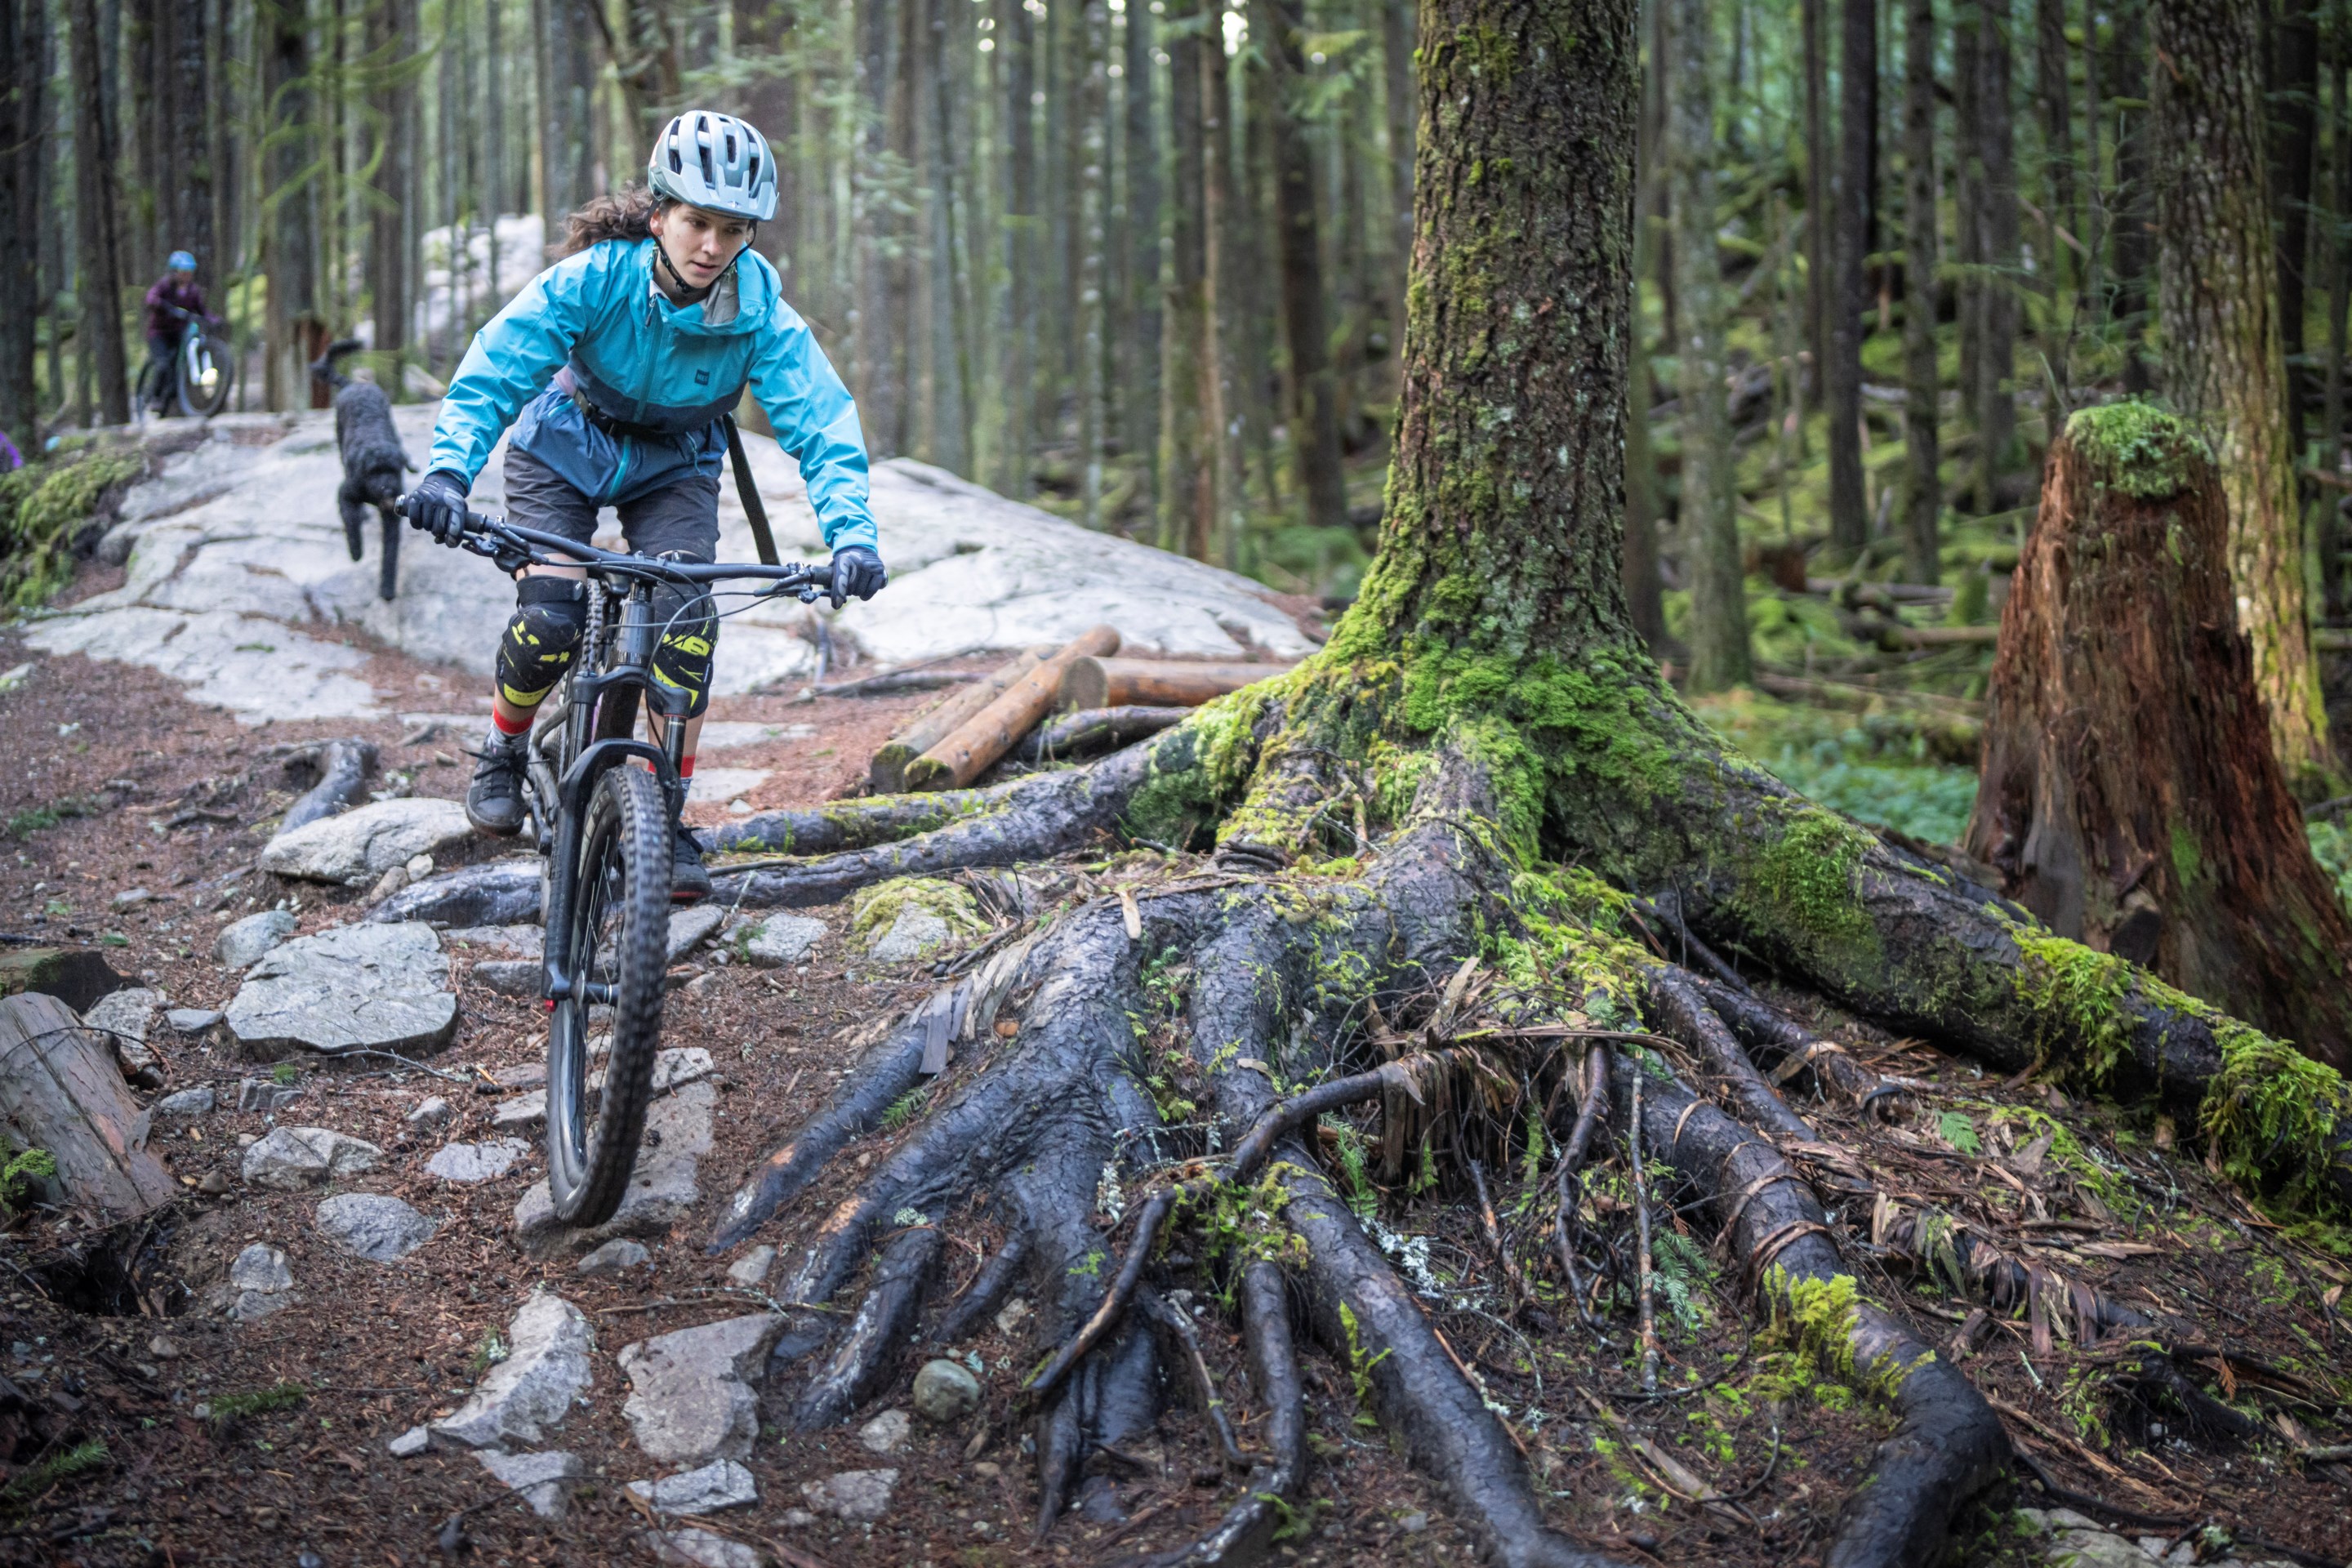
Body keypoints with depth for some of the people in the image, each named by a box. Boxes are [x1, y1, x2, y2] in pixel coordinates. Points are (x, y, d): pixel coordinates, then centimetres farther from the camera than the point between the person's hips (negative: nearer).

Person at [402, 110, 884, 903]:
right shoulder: (595, 277, -30)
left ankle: (669, 816, -4)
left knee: (686, 620, -19)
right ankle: (502, 753, 13)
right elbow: (494, 368, -33)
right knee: (550, 617, -19)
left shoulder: (760, 312, -26)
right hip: (565, 448, -1)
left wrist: (850, 532, -47)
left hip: (673, 467, 1)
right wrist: (448, 468, -49)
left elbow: (821, 419, -31)